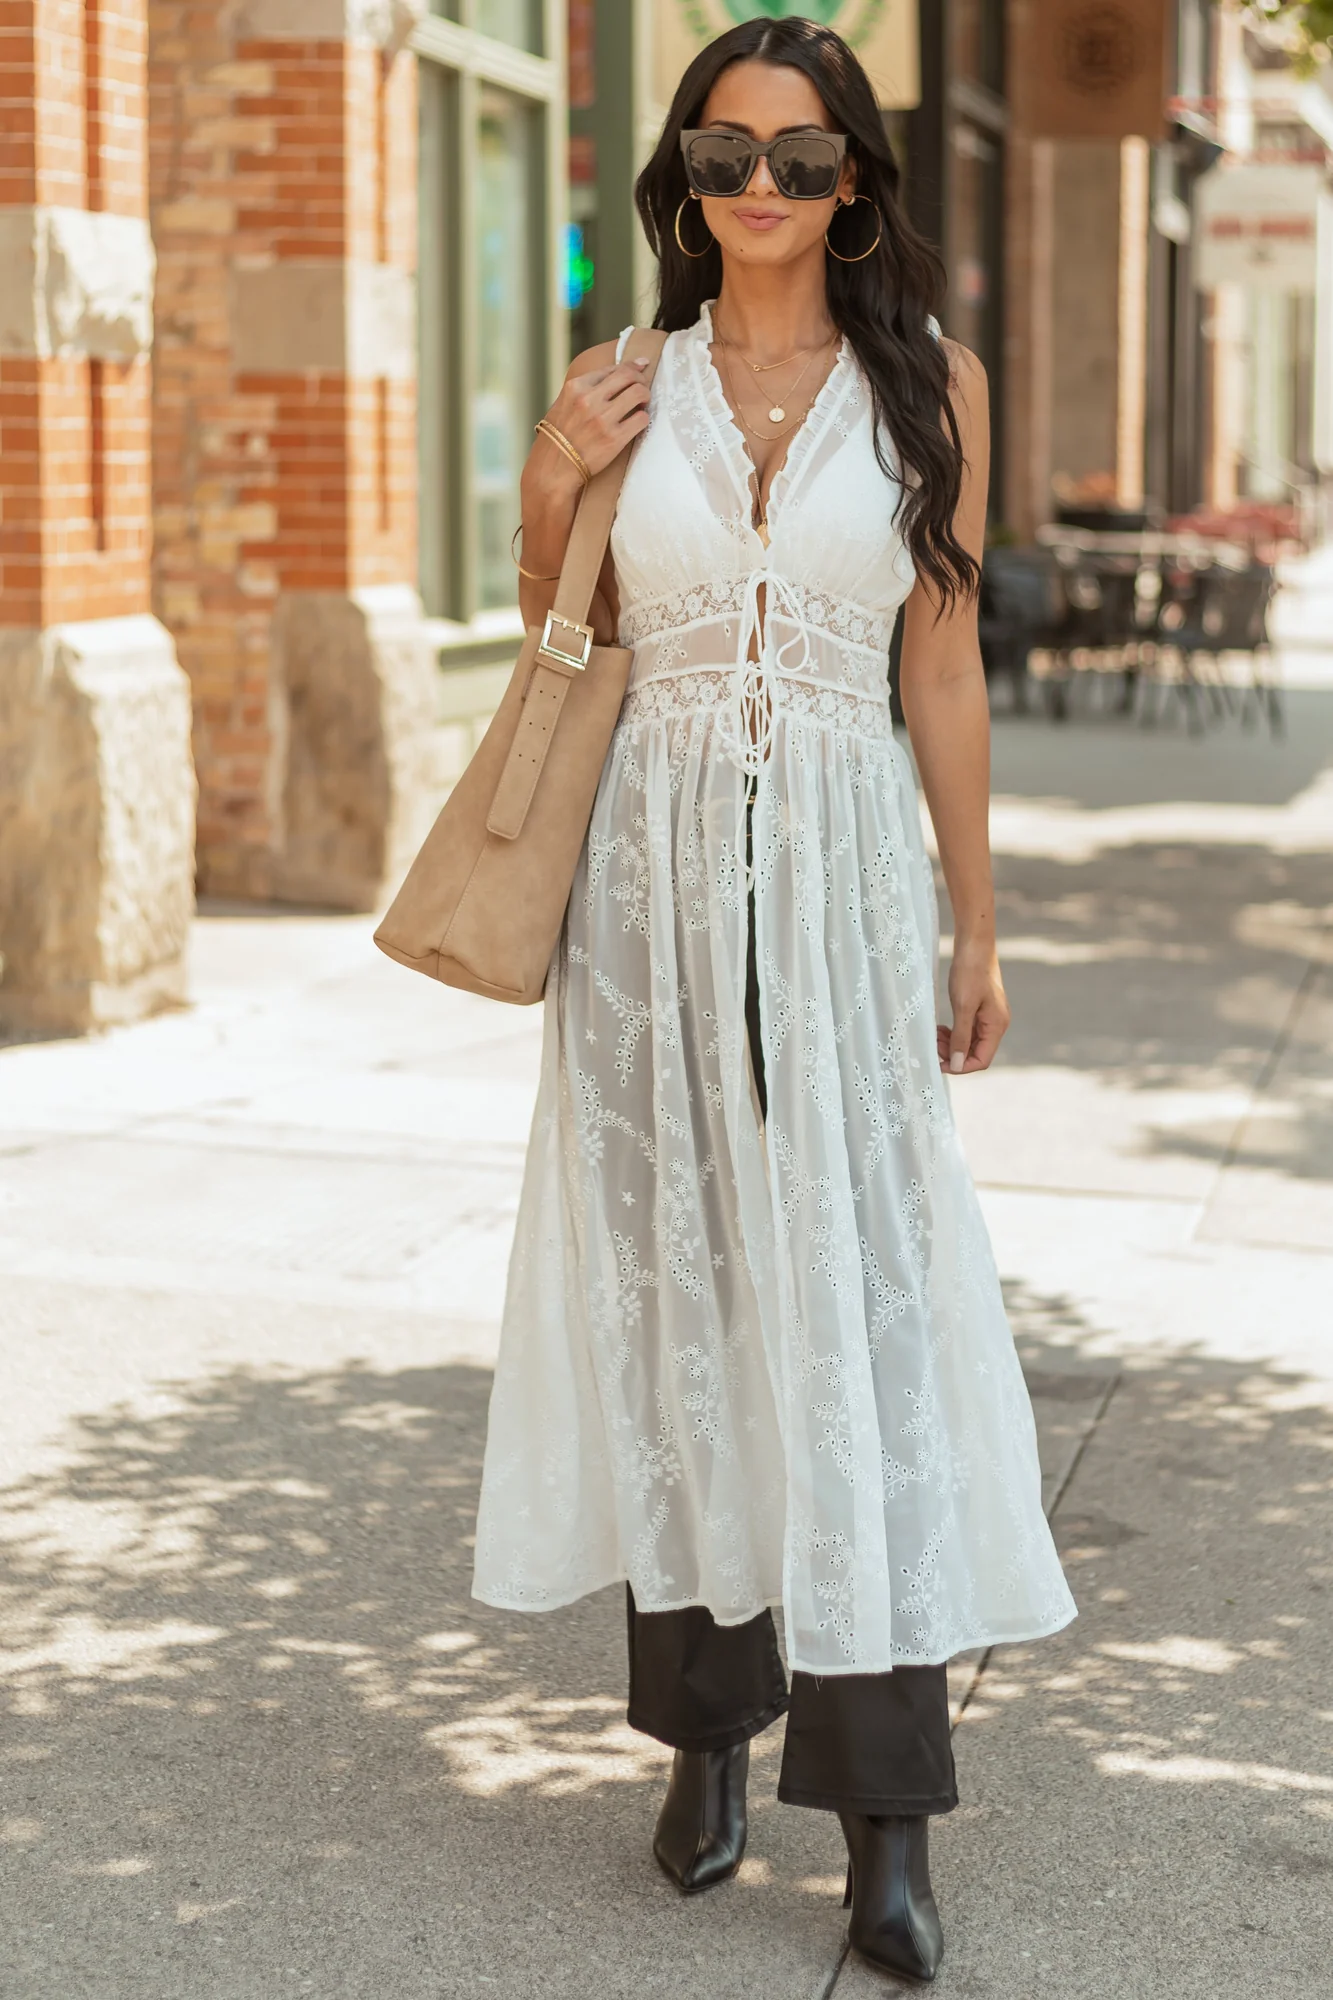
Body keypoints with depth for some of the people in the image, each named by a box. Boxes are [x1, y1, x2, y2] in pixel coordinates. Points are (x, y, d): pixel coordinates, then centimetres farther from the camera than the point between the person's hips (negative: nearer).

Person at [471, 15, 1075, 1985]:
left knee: (860, 1302, -6)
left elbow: (944, 666, 6)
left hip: (839, 874, -2)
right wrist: (547, 488, -3)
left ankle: (886, 1816, -2)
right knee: (673, 1290, 6)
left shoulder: (929, 386, 2)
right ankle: (707, 1721, 22)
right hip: (656, 867, 2)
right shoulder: (621, 384, 6)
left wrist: (977, 921, 6)